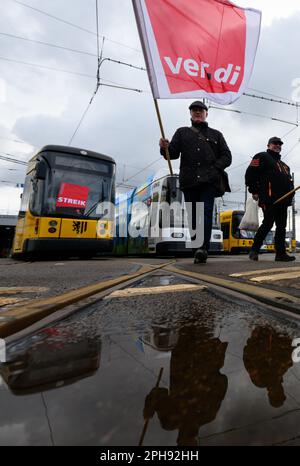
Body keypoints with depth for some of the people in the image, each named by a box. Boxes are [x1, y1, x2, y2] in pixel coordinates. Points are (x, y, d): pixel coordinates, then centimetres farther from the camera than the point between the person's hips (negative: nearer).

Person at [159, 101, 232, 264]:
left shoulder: (216, 134, 23)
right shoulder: (182, 132, 23)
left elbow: (226, 157, 15)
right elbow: (173, 154, 10)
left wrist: (214, 168, -4)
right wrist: (165, 148, -13)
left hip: (209, 181, -1)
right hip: (189, 181, 1)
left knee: (206, 212, -17)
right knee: (193, 216, -1)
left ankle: (203, 249, -25)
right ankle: (199, 252, 6)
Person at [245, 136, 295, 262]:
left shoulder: (283, 164, 30)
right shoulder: (262, 157, 5)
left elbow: (289, 180, 32)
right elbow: (250, 173, -7)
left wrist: (290, 192, 12)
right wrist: (254, 191, -13)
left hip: (283, 201, 9)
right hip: (269, 199, -8)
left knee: (281, 226, 5)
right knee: (268, 224, -13)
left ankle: (281, 253, 8)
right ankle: (254, 250, -4)